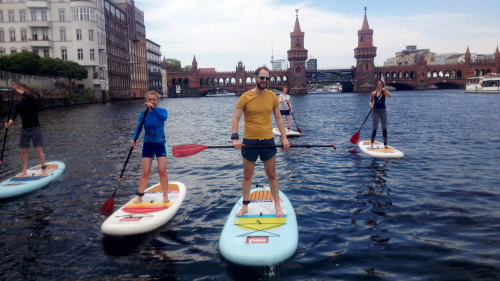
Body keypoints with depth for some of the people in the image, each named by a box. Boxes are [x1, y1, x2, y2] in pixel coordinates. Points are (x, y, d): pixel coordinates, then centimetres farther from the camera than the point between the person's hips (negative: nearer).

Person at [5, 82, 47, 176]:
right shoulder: (18, 104, 4)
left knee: (39, 150, -5)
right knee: (24, 151, 5)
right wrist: (10, 122, -29)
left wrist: (16, 89, -36)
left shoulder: (33, 100, -5)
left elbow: (28, 96, -29)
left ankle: (44, 170, 1)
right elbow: (13, 114, -10)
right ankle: (24, 171, 13)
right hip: (25, 130, 4)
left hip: (35, 128, -4)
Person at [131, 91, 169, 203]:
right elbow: (138, 128, -10)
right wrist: (134, 139, -27)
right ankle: (140, 196, 11)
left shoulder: (162, 111, -5)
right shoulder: (143, 114, -1)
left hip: (160, 144, -1)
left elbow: (164, 118, -28)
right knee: (145, 172, -2)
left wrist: (153, 108, -38)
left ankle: (165, 196, 6)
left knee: (162, 171, -7)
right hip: (147, 145, 1)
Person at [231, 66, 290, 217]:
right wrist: (235, 138, -18)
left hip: (268, 141, 1)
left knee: (271, 175, 9)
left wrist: (284, 137, 2)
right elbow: (236, 118, -6)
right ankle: (245, 206, 25)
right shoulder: (245, 97, -5)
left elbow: (278, 118, 9)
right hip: (249, 141, -1)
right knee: (247, 175, 10)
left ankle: (277, 205, 23)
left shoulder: (272, 96, 2)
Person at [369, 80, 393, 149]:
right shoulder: (373, 93, 0)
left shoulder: (384, 92, -2)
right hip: (375, 111, -1)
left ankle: (385, 144, 11)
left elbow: (390, 96, -20)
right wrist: (371, 105, -10)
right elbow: (370, 101, 10)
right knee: (375, 128, -4)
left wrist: (385, 90, -31)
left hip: (383, 111, 1)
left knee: (384, 128, 4)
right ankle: (372, 143, 5)